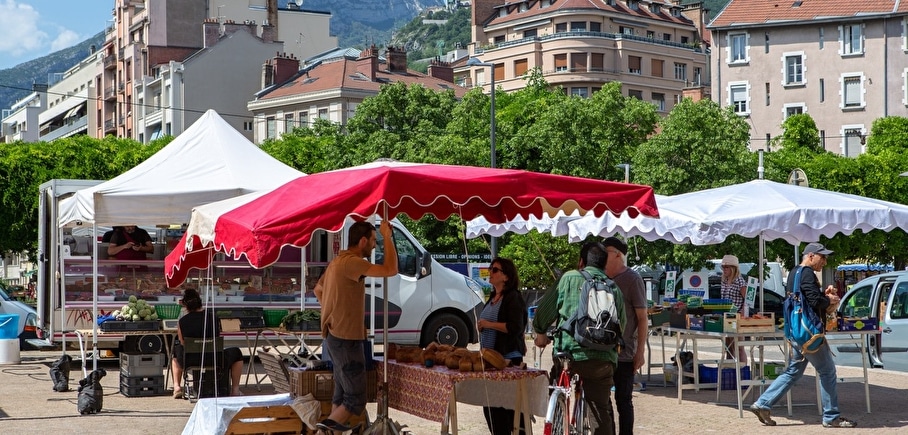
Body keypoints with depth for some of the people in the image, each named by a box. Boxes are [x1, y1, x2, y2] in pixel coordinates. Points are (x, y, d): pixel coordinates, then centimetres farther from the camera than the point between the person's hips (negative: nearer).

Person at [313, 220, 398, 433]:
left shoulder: (338, 261, 13)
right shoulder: (351, 262, -19)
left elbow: (318, 290, 29)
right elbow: (390, 270, -27)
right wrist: (387, 236, -18)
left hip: (335, 336, 11)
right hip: (346, 339, -11)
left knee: (342, 394, 16)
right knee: (356, 400, -8)